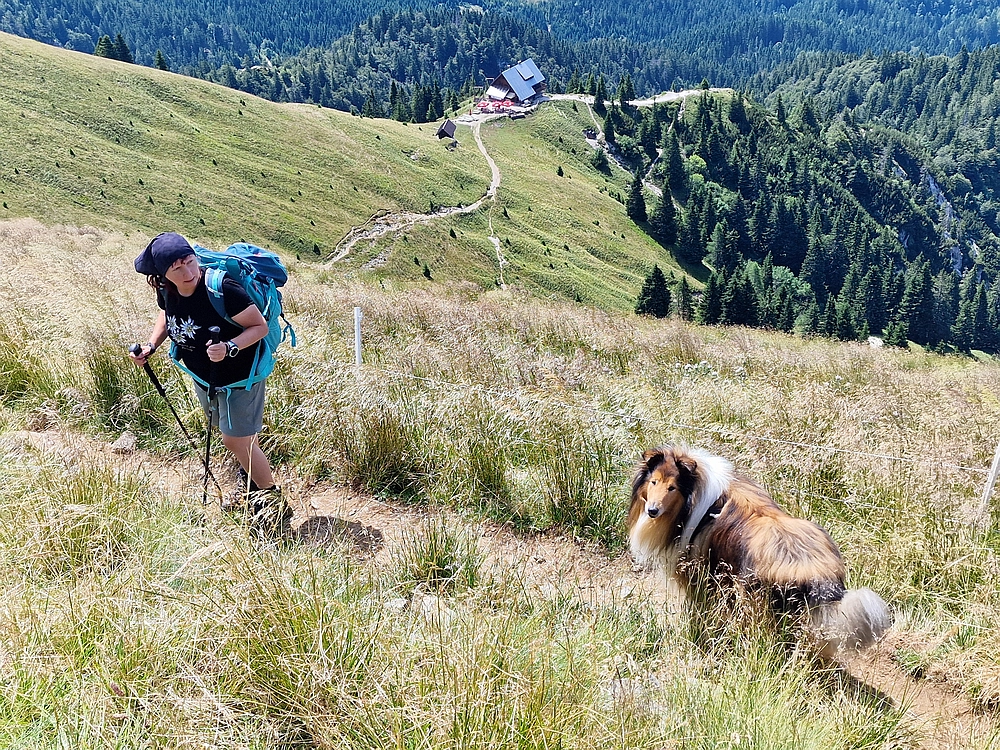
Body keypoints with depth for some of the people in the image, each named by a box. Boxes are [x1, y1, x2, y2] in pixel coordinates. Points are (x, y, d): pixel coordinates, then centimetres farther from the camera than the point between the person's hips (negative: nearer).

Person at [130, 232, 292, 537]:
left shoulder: (222, 290, -33)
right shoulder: (166, 291, -12)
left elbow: (260, 326, -25)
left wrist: (229, 347, -39)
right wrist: (151, 346, -3)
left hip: (238, 374, -7)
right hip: (201, 374, 7)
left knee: (236, 439, -4)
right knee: (233, 434, 23)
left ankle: (272, 501, 14)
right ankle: (250, 485, 47)